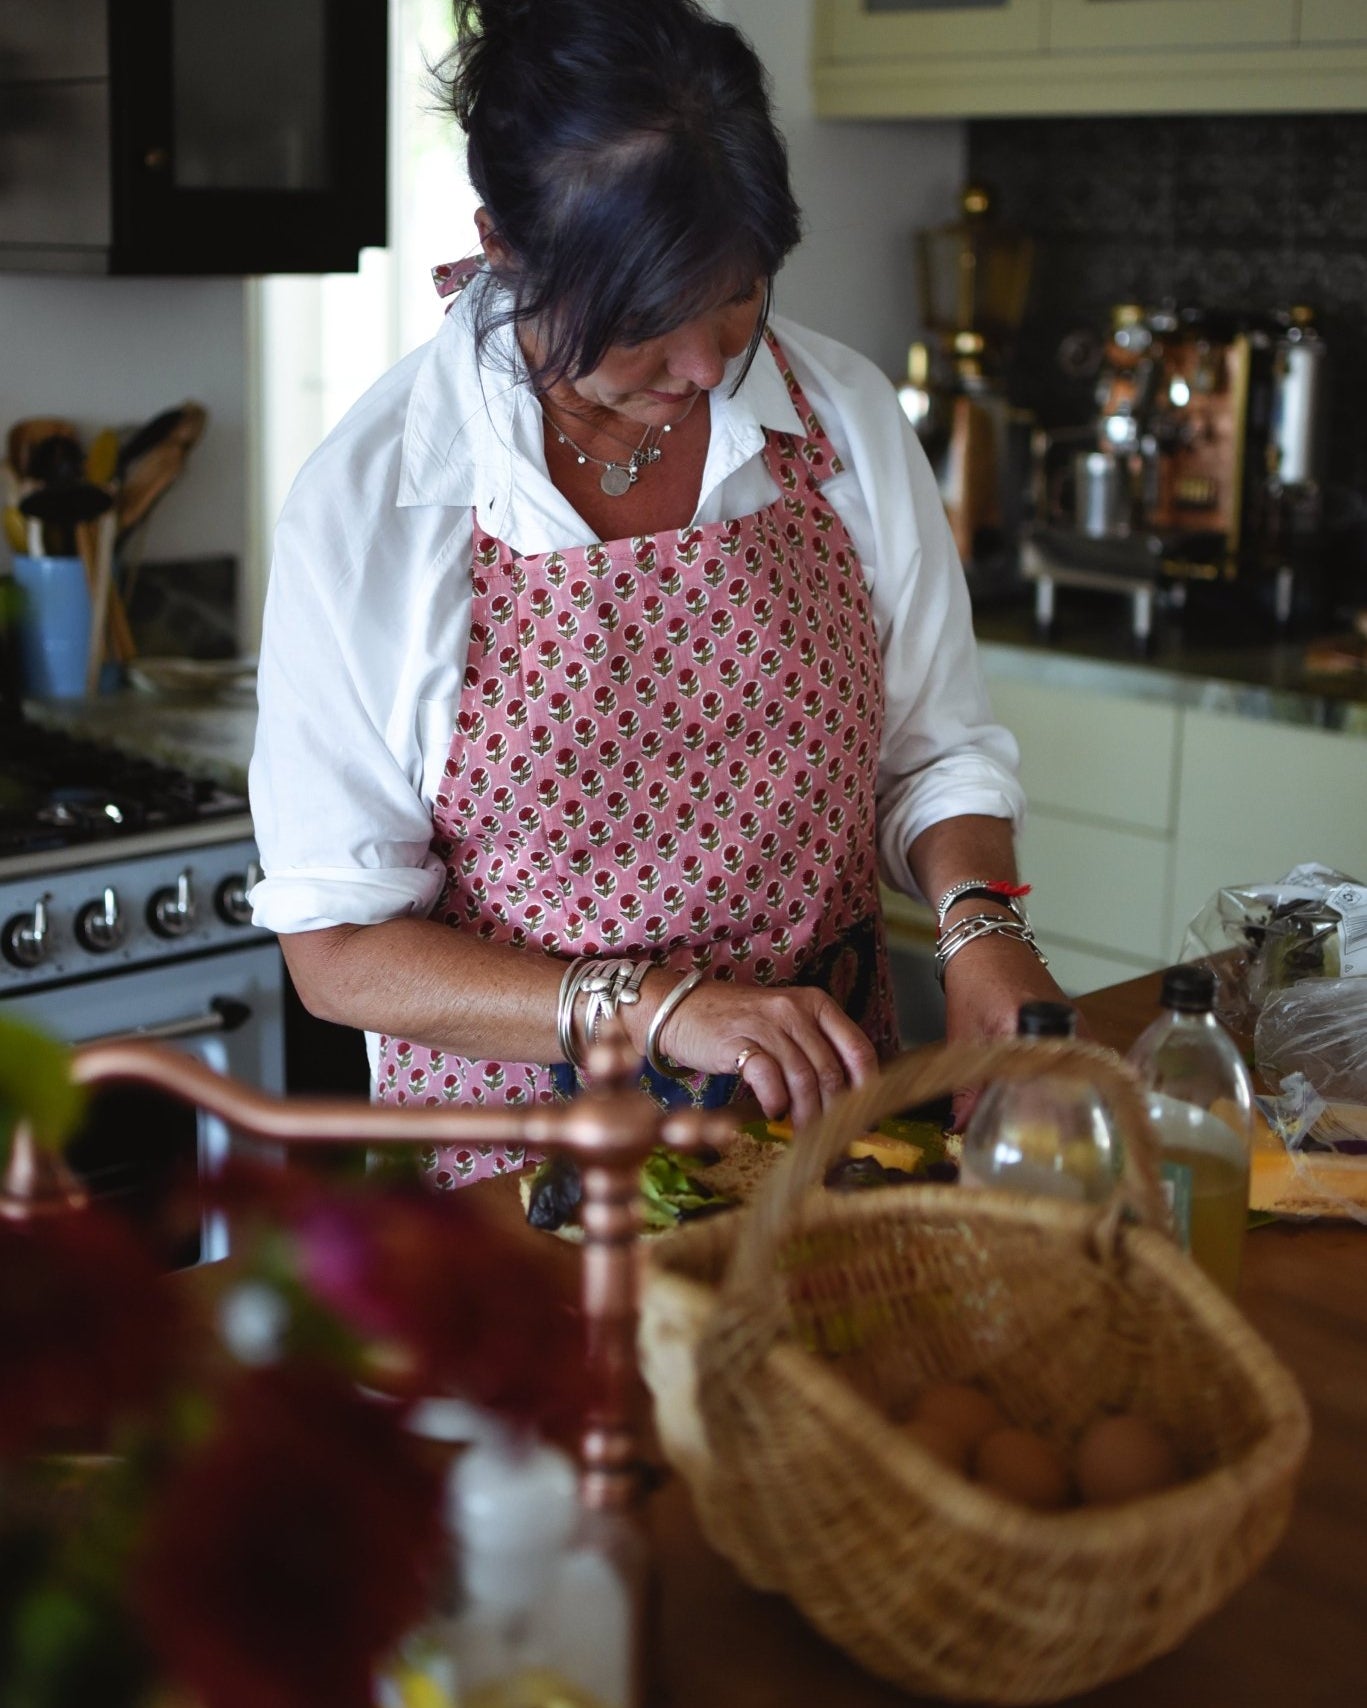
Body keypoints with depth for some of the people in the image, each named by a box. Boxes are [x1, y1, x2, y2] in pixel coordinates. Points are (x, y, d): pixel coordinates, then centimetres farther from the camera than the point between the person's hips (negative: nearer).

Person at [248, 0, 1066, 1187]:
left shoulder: (846, 419, 3)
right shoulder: (364, 500, -7)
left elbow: (937, 756, 15)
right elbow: (338, 949, -5)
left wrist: (980, 924, -5)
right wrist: (658, 1008, -15)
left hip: (828, 1114, 2)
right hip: (524, 1159, -2)